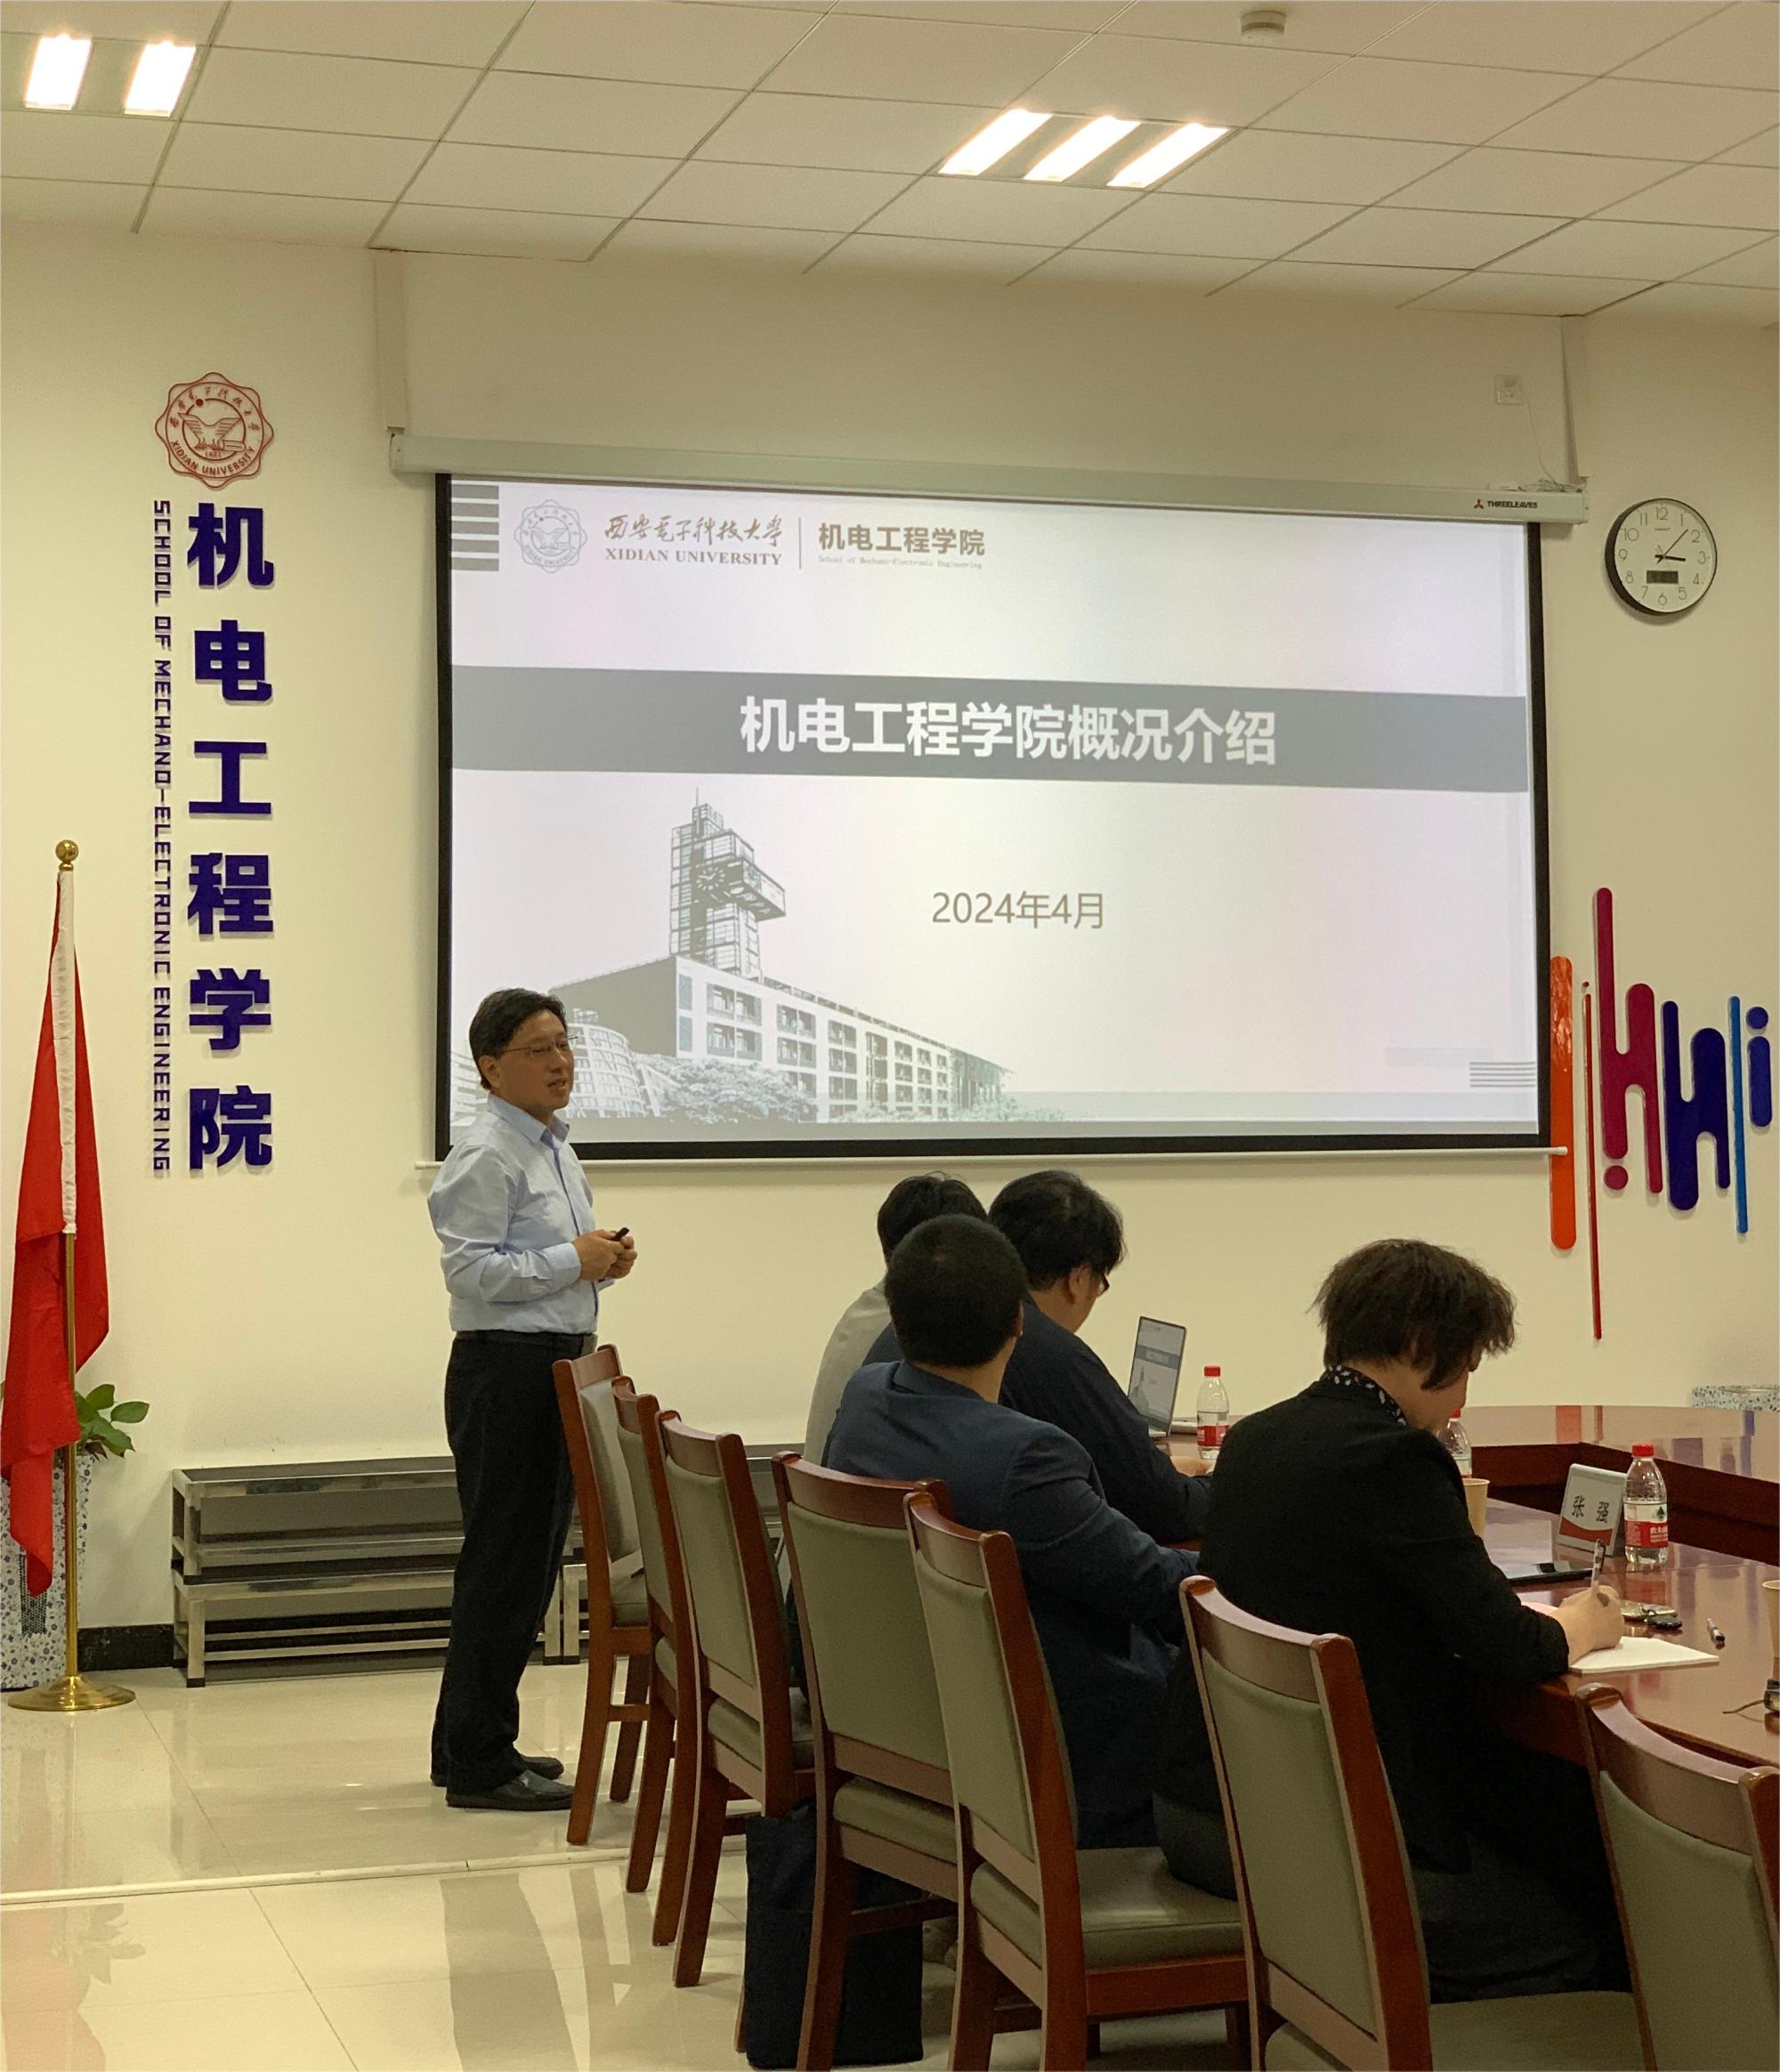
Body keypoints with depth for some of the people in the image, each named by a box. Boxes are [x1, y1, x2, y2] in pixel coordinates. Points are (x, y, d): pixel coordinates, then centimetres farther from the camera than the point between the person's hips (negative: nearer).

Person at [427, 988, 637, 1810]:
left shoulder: (556, 1149, 18)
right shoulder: (486, 1156, -13)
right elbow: (471, 1269, -21)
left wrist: (606, 1258, 6)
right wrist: (574, 1260, -18)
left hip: (560, 1364, 10)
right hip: (504, 1369, -10)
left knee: (534, 1558, 14)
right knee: (503, 1563, -6)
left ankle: (471, 1744, 24)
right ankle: (479, 1763, 0)